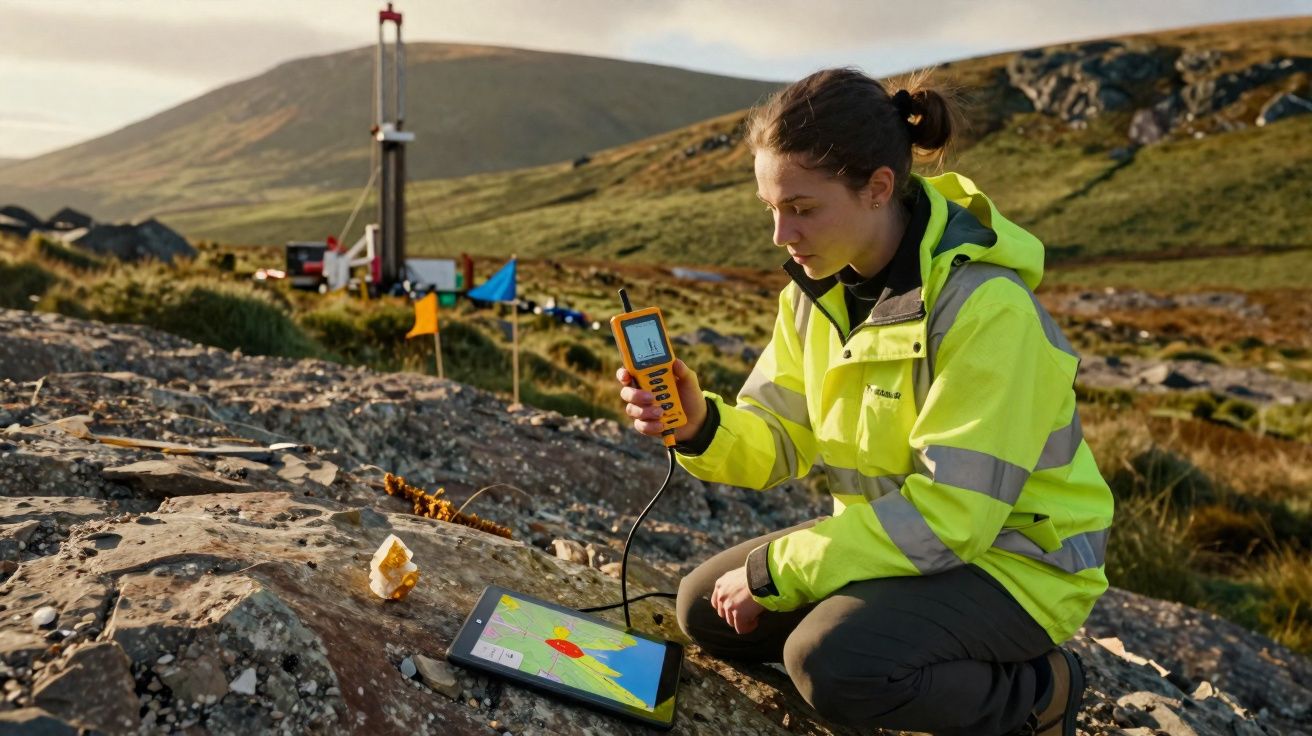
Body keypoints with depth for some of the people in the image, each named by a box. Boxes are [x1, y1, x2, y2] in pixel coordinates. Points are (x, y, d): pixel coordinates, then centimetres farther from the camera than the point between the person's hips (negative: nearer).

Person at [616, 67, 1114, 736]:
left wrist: (774, 572, -22)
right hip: (898, 532, 8)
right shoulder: (817, 288, -4)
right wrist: (702, 426, -25)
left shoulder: (985, 306, -28)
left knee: (830, 661, -31)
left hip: (1012, 558, -8)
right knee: (705, 609, 4)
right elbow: (777, 442, -2)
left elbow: (948, 512, -29)